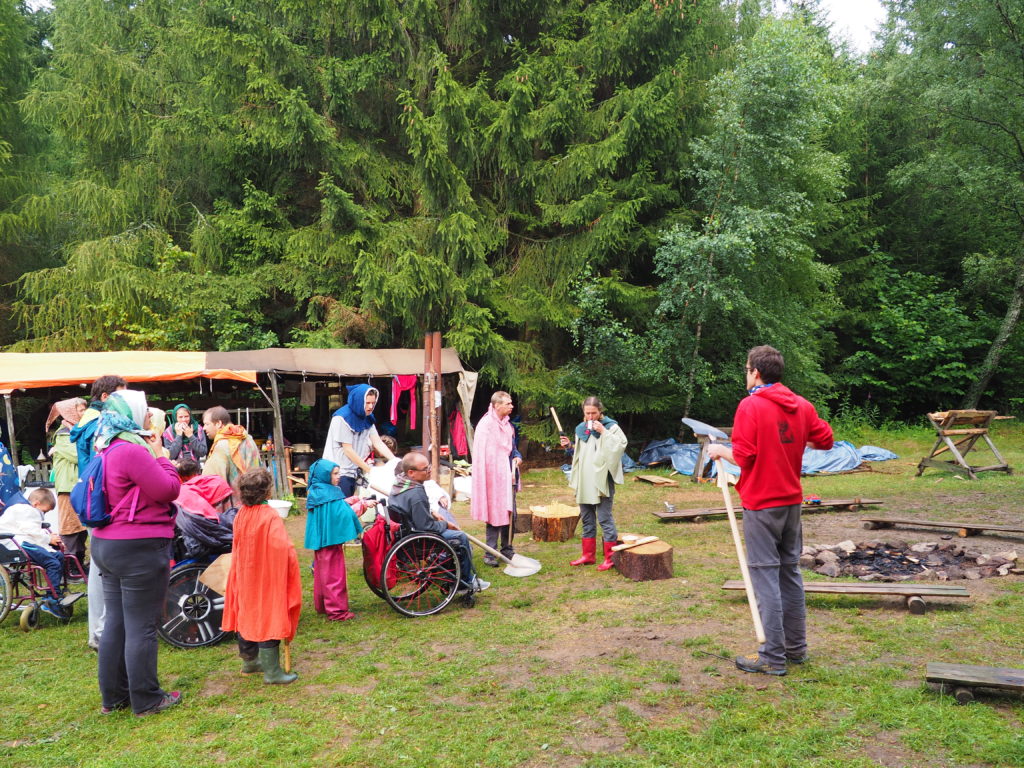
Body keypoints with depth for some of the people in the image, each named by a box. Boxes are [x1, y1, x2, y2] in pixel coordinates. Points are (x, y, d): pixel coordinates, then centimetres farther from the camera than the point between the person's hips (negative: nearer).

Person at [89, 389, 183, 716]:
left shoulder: (107, 450, 11)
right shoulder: (132, 451, -20)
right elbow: (169, 490, -17)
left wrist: (151, 453, 10)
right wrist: (159, 455, -6)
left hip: (107, 545, 10)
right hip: (140, 548, -10)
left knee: (115, 623, 16)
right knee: (141, 627, 1)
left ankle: (114, 697, 27)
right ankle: (146, 700, 12)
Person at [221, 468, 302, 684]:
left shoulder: (240, 515, 0)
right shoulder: (270, 517, -21)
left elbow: (237, 547, 10)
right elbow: (283, 548, -29)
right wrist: (290, 568, -14)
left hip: (244, 575, 7)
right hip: (267, 578, -7)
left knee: (247, 616, 18)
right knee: (269, 620, -1)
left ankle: (249, 661, 35)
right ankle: (271, 671, 4)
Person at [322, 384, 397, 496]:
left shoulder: (367, 419, 8)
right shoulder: (342, 418, -14)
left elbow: (378, 442, 2)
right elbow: (348, 450, -15)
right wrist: (369, 469, -13)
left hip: (352, 473, 7)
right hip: (338, 472, -7)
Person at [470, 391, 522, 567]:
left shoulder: (508, 424, 14)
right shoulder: (486, 424, -12)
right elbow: (482, 455, -15)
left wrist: (517, 457, 4)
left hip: (508, 476, 8)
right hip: (494, 475, -8)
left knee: (509, 513, 11)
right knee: (495, 514, -5)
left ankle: (507, 550, 24)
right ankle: (490, 554, 4)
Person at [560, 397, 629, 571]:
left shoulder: (610, 426, -5)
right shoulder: (581, 429, 12)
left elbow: (622, 444, -21)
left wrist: (603, 432, -23)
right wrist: (569, 447, 5)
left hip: (602, 480, -6)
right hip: (583, 481, 7)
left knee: (605, 519, -4)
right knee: (587, 519, 13)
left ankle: (610, 558, 5)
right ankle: (588, 555, 23)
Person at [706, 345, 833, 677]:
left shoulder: (751, 406, -14)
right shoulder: (802, 405, 5)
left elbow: (743, 456, -17)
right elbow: (825, 440, 12)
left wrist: (719, 450, 1)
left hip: (761, 503, -7)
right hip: (792, 500, 7)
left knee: (765, 575, -1)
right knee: (790, 571, 16)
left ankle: (773, 657, 4)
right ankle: (796, 647, 25)